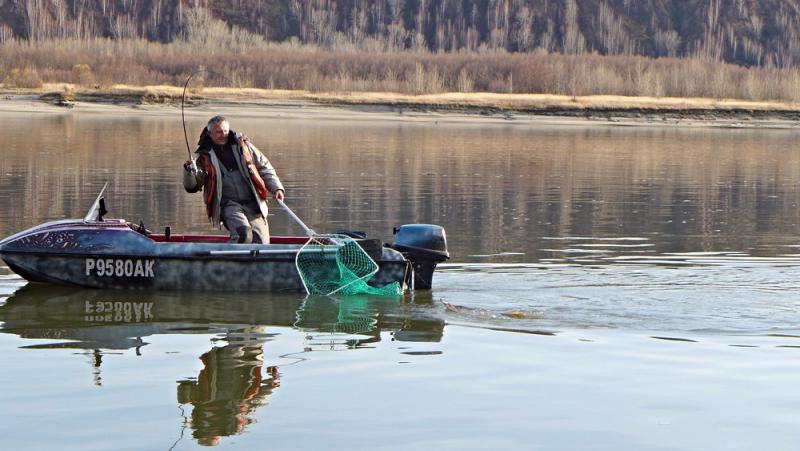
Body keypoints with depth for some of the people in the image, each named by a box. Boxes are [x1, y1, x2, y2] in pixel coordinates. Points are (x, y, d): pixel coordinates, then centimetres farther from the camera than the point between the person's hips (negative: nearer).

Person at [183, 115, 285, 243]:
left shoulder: (242, 145, 13)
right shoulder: (204, 156, 7)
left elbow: (264, 167, 19)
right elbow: (192, 187, 7)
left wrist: (276, 188, 6)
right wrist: (189, 171, -13)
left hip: (253, 203, 3)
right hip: (229, 205, -3)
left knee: (261, 242, -8)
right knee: (244, 234, -30)